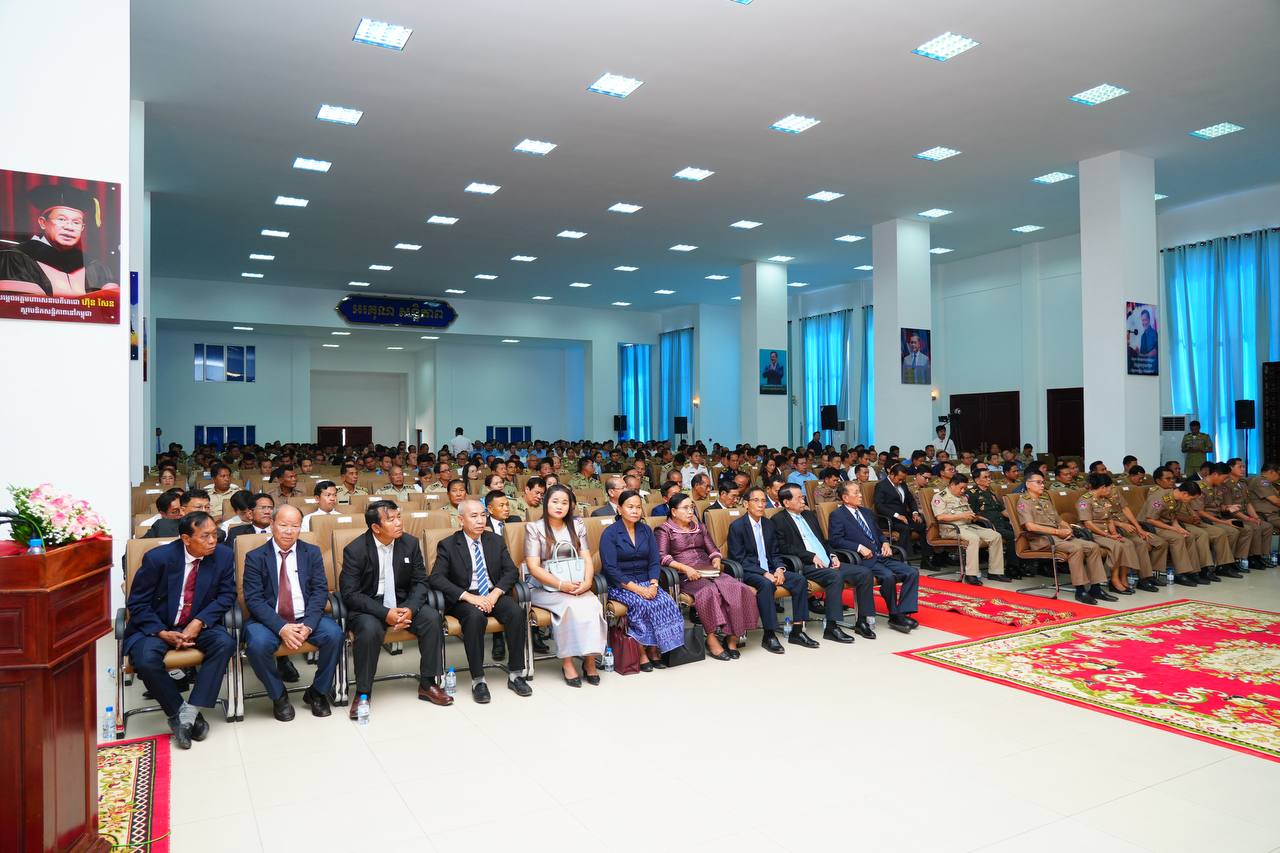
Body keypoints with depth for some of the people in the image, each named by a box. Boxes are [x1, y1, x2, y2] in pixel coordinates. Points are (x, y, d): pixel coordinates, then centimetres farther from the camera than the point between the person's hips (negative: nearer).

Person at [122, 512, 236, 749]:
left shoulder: (224, 556, -8)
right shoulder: (158, 558, -15)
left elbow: (226, 595, -1)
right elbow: (137, 603, -7)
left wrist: (199, 622, -18)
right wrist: (162, 633, -21)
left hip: (198, 625, 2)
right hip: (155, 626, -2)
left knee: (225, 643, -28)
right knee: (145, 660, -31)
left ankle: (189, 713, -21)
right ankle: (179, 712, -9)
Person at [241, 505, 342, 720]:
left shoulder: (312, 553, 7)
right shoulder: (255, 557, 1)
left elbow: (320, 591, 0)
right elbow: (254, 599, -7)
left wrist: (308, 625, -17)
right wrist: (281, 628, -21)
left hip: (306, 618, 2)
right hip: (269, 620, -1)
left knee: (334, 634, -25)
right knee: (258, 644, -32)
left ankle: (317, 692, 0)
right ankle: (279, 696, -4)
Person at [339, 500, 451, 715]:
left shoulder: (410, 543, -2)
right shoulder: (355, 550, -12)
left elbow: (420, 582, 1)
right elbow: (349, 593, -15)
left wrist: (410, 609, -20)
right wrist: (385, 613, -27)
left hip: (402, 602, 4)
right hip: (368, 607, -3)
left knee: (432, 618, -22)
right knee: (370, 629, -35)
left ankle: (428, 684, -8)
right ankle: (363, 693, -15)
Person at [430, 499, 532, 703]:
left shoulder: (496, 541, 12)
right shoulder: (448, 546, 1)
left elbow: (512, 571, 6)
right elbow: (436, 578, -11)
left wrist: (495, 593, -14)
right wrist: (469, 596, -23)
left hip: (494, 595, 3)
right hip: (464, 598, -3)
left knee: (517, 612, -27)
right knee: (476, 616, -36)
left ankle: (515, 675, -18)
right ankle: (478, 680, -26)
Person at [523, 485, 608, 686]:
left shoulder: (577, 526, 11)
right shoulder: (534, 528, -1)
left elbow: (587, 559, 6)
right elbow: (533, 567, -8)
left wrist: (587, 582, -15)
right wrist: (561, 585, -19)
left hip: (576, 586, 3)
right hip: (544, 588, -3)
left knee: (593, 604, -27)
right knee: (571, 605, -31)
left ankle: (590, 659, -16)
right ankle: (567, 662, -18)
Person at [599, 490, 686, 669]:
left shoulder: (646, 531, 12)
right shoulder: (610, 533, -5)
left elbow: (654, 562, 6)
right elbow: (611, 569, -13)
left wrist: (653, 584, -14)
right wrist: (636, 588, -20)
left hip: (646, 583, 5)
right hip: (620, 585, -4)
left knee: (666, 602, -23)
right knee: (642, 604, -31)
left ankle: (654, 649, -12)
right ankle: (642, 653, -17)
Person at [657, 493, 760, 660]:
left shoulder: (700, 527, 25)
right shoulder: (664, 530, 8)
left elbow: (713, 550, 21)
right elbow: (662, 556, -7)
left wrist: (716, 561, -2)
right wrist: (685, 568, -19)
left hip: (708, 572, 5)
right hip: (685, 576, -5)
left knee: (737, 588, -23)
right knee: (709, 591, -36)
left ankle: (732, 637, -21)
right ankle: (712, 639, -28)